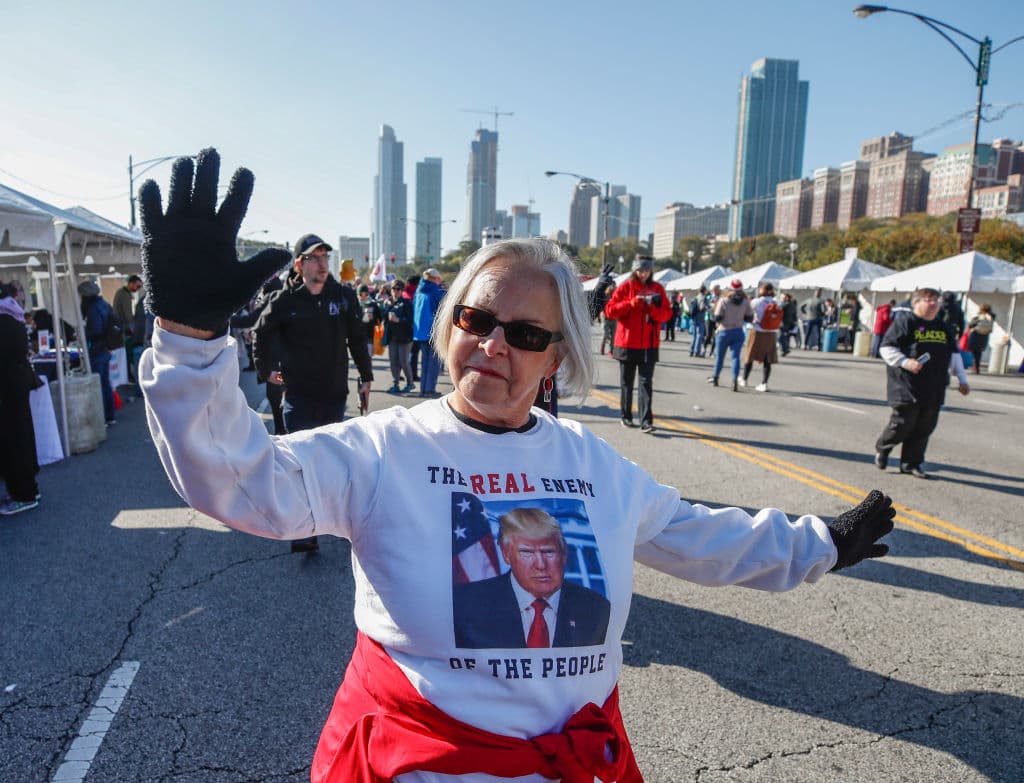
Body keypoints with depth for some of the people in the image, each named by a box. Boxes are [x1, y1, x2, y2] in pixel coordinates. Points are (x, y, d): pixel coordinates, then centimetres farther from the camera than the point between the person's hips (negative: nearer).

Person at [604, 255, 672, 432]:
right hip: (627, 344, -1)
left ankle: (646, 421, -6)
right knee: (626, 382, 10)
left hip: (649, 345, 1)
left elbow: (667, 313, 3)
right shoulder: (626, 287, -1)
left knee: (646, 383, -5)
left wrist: (652, 308, -16)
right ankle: (626, 416, 23)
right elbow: (609, 310, -8)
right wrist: (631, 303, -19)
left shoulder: (657, 289, 6)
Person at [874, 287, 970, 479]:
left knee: (924, 428, 7)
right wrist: (905, 362, -22)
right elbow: (887, 348, -9)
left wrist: (962, 379, 18)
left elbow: (954, 355, 23)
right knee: (903, 424, -3)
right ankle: (882, 449, 22)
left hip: (935, 389, 7)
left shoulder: (943, 328, 18)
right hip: (907, 388, -7)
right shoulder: (905, 323, -4)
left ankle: (912, 463, 17)